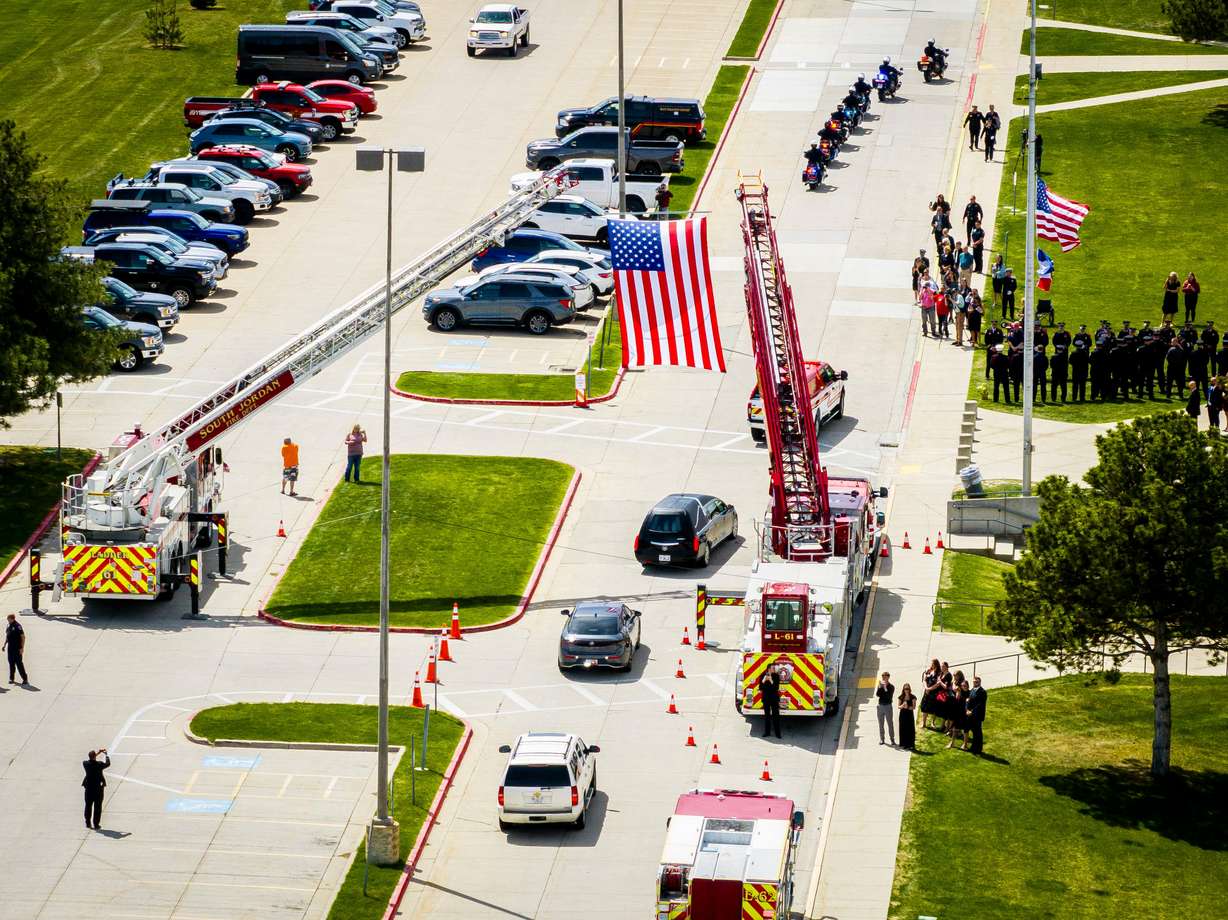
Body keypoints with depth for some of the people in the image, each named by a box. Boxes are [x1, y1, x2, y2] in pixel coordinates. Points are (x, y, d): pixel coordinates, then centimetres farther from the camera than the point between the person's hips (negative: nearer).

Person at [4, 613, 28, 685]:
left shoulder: (17, 626, -13)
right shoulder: (8, 626, 10)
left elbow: (23, 637, -14)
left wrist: (22, 648, -18)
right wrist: (4, 645, 18)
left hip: (17, 649, -7)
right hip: (10, 648, 7)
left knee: (19, 663, -6)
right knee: (11, 663, 10)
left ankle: (25, 679, 0)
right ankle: (11, 678, 19)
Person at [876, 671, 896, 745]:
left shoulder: (891, 687, -4)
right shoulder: (879, 686, 3)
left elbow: (889, 696, -16)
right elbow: (877, 694, -9)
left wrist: (885, 688, -24)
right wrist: (879, 687, -19)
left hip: (888, 706, -3)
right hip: (880, 705, 3)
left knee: (890, 723, -1)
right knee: (881, 724, 7)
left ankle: (892, 739, 5)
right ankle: (881, 739, 15)